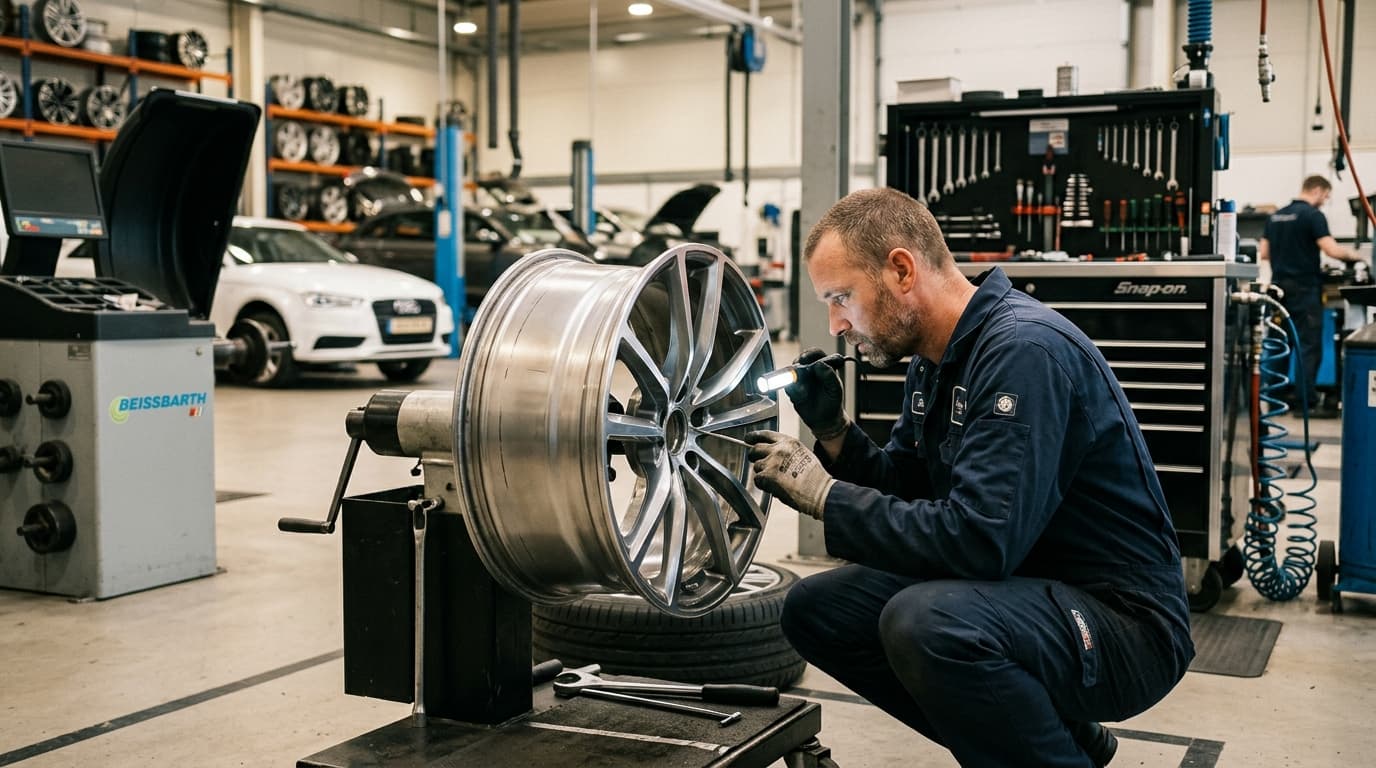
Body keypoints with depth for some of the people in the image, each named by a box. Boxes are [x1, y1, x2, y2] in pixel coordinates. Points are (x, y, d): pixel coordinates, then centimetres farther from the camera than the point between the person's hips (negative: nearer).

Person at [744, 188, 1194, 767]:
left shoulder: (1025, 350, -22)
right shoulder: (934, 360, 7)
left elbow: (979, 540, -31)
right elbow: (902, 493, 14)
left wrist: (823, 494, -22)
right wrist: (833, 431, -3)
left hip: (1122, 620, -10)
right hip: (1025, 587, 10)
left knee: (925, 622, -35)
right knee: (815, 610, 2)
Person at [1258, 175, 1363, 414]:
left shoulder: (1276, 216, 12)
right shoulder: (1313, 215, -10)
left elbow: (1263, 253, 14)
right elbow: (1331, 250, -18)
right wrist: (1352, 255, 0)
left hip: (1280, 285, 7)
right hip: (1304, 287, -7)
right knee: (1310, 345, -4)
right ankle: (1306, 401, -6)